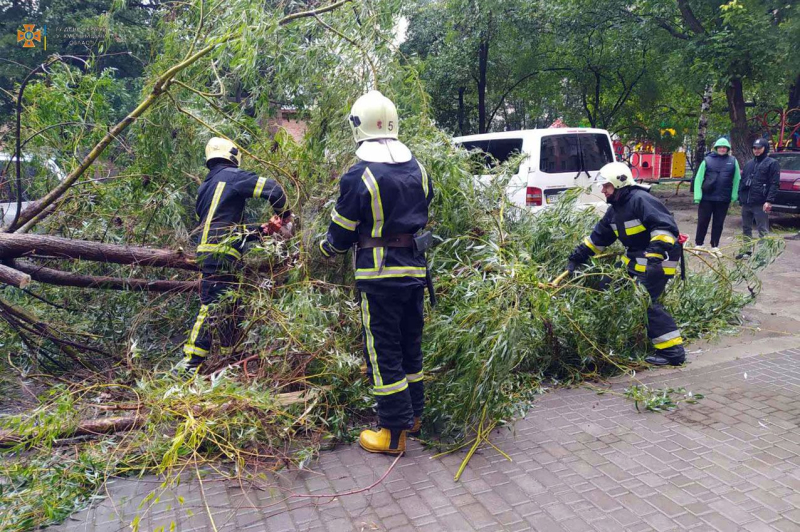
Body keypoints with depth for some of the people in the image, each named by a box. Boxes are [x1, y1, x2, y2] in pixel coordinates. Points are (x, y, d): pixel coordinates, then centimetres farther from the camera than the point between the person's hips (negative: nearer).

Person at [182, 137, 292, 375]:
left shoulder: (205, 188, 23)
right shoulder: (232, 176, -2)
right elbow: (272, 189, -11)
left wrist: (260, 230, 22)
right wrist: (284, 213, 7)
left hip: (208, 252, 9)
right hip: (223, 255, -9)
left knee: (228, 308, 15)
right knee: (212, 308, -8)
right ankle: (191, 364, -8)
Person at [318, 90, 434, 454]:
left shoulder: (359, 176, -14)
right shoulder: (418, 170, 5)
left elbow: (342, 233, -6)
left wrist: (325, 248, 15)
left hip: (379, 274, -6)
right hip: (415, 269, 7)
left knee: (383, 350, 2)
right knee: (410, 342, 18)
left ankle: (394, 432, 9)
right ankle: (413, 414, 32)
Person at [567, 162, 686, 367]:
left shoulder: (641, 200, -20)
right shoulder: (615, 209, 11)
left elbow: (665, 227, -27)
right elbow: (598, 237, 16)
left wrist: (657, 253, -36)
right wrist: (578, 257, 13)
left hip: (658, 259, -10)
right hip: (636, 258, 10)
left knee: (646, 302, -14)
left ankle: (672, 351, -7)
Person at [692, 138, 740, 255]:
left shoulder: (733, 161, 6)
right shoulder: (707, 160, 1)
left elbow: (736, 179, 7)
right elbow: (698, 178, -1)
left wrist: (734, 195, 1)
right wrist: (698, 196, -8)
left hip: (723, 199, 2)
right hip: (706, 198, -2)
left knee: (718, 224, 9)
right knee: (702, 222, 5)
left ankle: (715, 247, 18)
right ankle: (699, 244, 18)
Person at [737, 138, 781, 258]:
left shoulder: (772, 163, -2)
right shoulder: (749, 164, 17)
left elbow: (774, 184, -9)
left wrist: (769, 201, -18)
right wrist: (740, 196, 9)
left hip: (760, 203, -7)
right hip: (746, 202, 7)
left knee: (762, 230, -2)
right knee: (746, 228, 14)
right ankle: (747, 250, 24)